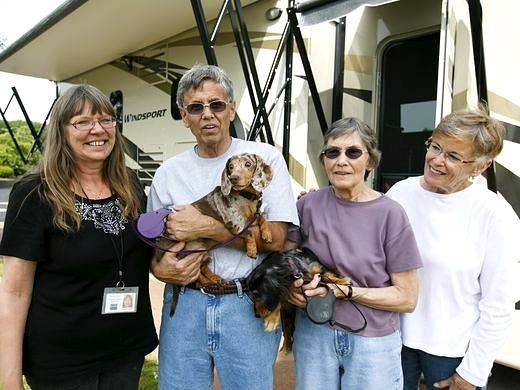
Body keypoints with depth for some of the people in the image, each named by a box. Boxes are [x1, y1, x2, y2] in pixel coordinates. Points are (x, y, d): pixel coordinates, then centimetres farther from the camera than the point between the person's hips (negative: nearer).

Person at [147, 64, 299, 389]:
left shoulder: (266, 158, -3)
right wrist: (160, 269, -10)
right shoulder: (168, 173, 6)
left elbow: (275, 238, -11)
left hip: (248, 305, -2)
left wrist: (205, 227, -18)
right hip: (184, 304, 3)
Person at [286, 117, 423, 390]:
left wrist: (343, 290, -21)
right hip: (313, 333, 2)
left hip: (373, 341, -1)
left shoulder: (389, 214, -13)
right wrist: (294, 285, -17)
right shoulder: (309, 205, -7)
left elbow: (407, 298, -10)